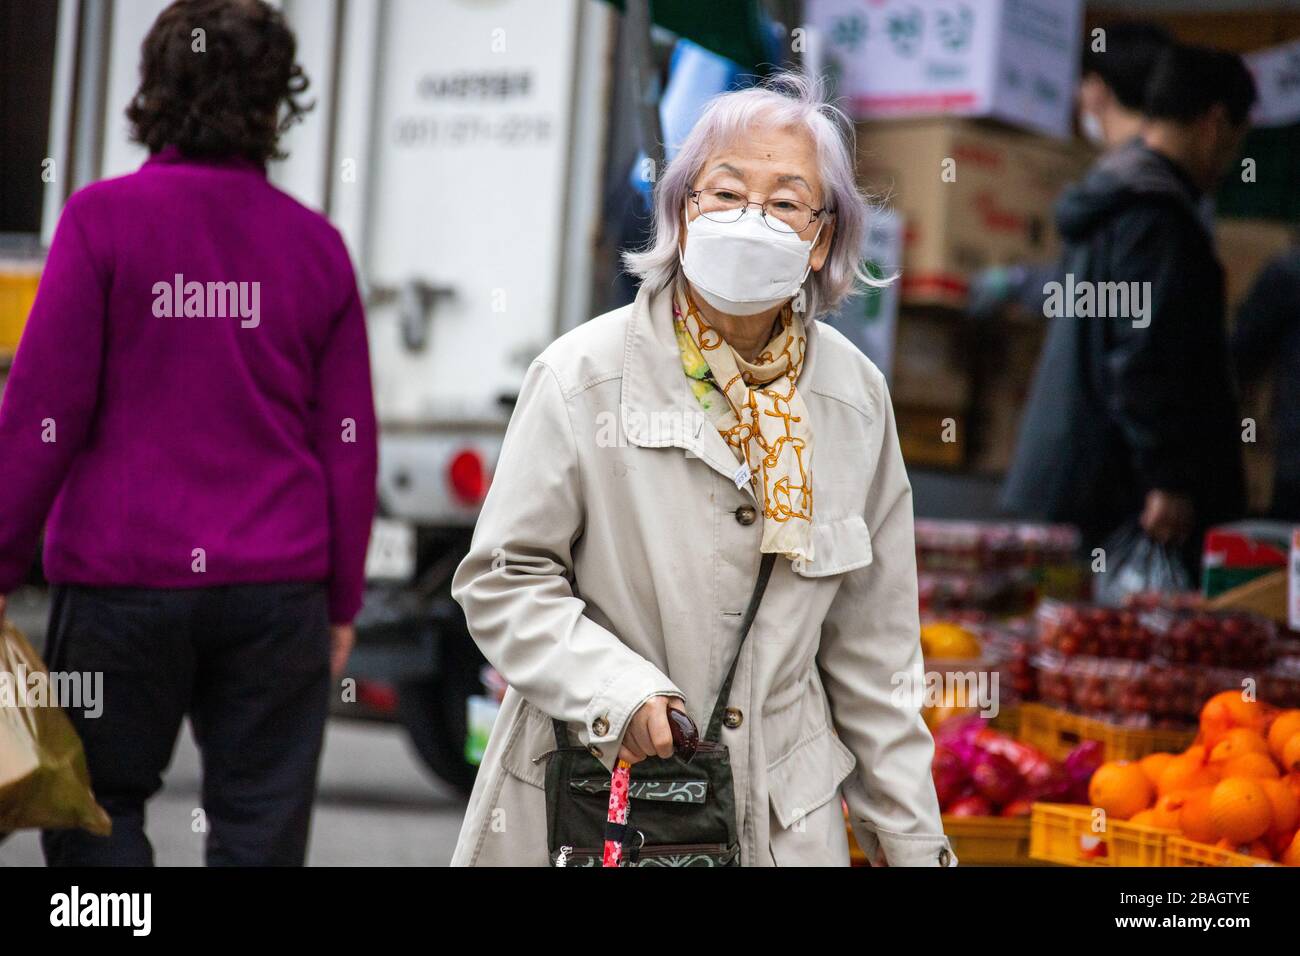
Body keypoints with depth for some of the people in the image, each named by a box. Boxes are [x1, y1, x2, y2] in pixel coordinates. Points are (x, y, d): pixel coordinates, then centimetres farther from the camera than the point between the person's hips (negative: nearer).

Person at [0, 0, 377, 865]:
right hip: (275, 586, 3)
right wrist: (343, 599, 16)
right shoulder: (315, 243, 5)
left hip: (125, 575, -2)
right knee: (260, 825, 7)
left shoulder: (105, 218, -4)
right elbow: (349, 438, 7)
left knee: (97, 808, 11)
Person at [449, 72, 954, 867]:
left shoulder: (855, 396, 1)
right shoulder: (582, 377, -10)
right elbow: (503, 579, -7)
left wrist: (911, 838, 6)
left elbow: (870, 649, 6)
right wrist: (616, 691, -22)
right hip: (583, 805, -2)